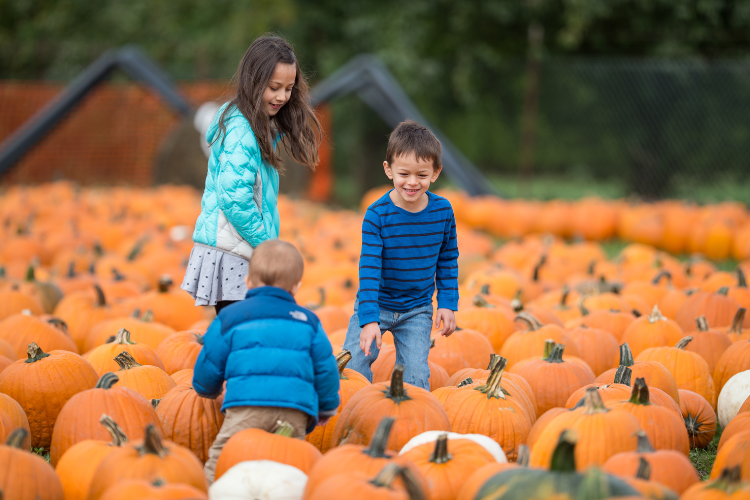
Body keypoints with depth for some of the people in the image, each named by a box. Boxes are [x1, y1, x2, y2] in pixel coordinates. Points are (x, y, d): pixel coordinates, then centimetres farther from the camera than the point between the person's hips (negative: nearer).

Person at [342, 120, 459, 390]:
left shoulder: (443, 210, -9)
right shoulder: (377, 214, -19)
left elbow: (448, 260, 5)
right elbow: (369, 269, -23)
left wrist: (447, 303, 0)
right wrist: (369, 320, -30)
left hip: (417, 311, 1)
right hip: (375, 305, -1)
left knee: (416, 377, -6)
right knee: (353, 370, -5)